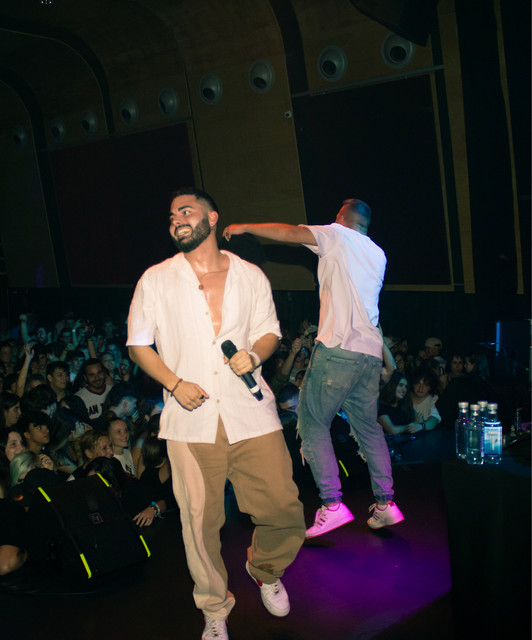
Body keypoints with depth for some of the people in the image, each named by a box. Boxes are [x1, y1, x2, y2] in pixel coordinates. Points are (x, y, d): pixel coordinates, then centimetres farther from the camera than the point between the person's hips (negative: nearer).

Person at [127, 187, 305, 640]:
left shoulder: (251, 276, 11)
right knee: (201, 521, 1)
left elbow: (269, 331, 16)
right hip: (192, 420, -1)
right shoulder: (156, 280, 8)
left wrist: (255, 354, -8)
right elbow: (138, 344, 9)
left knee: (284, 509, -1)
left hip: (251, 411, 1)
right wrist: (174, 383, -6)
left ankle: (265, 570, 32)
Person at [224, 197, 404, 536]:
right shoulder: (378, 254, 22)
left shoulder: (337, 235, 3)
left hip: (338, 348, -7)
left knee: (313, 422, -1)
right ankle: (385, 503, 13)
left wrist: (245, 226, 4)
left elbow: (288, 232, -6)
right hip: (371, 354, 7)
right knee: (368, 426, 15)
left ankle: (332, 505, -8)